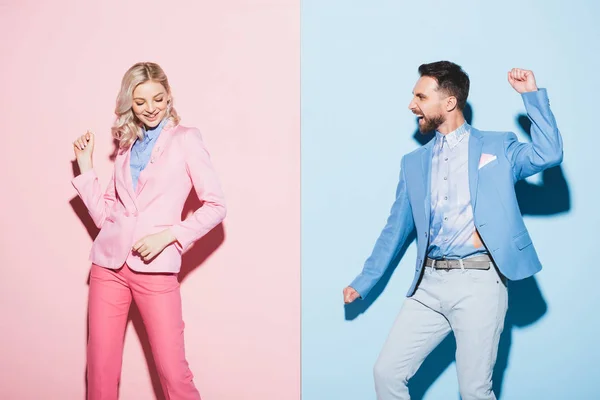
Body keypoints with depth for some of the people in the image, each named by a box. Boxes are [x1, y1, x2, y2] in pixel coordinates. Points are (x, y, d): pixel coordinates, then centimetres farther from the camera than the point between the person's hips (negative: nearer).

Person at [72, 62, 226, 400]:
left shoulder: (186, 140, 2)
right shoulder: (127, 147, 16)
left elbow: (216, 206, -4)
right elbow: (104, 214, 14)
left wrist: (167, 235, -13)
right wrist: (86, 167, 9)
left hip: (155, 269, -4)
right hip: (109, 264, 5)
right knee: (100, 371, 6)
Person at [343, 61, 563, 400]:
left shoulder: (498, 147, 6)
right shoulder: (414, 162, 16)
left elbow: (549, 154, -11)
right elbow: (396, 229, 18)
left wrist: (532, 94, -13)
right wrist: (364, 282, 18)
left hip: (479, 282, -4)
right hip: (429, 284, 4)